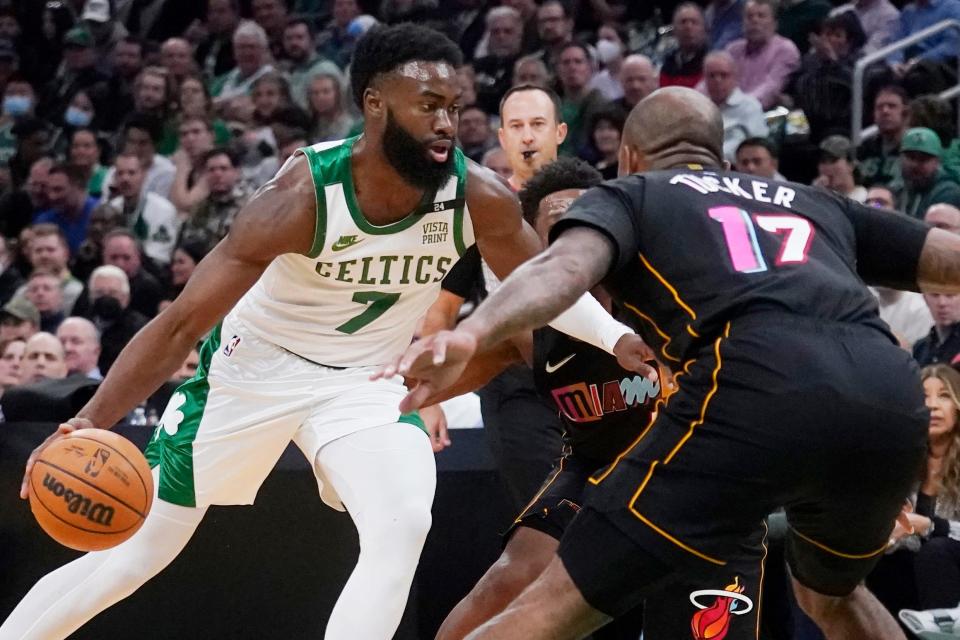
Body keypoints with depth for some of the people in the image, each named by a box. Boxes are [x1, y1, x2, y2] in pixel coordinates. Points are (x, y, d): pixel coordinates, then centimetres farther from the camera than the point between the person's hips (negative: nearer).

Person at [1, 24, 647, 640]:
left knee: (402, 529, -24)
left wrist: (618, 338, -16)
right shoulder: (304, 197, -32)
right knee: (134, 554, 4)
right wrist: (89, 424, -39)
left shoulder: (480, 199, -21)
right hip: (251, 369, -3)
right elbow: (182, 323, -29)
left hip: (367, 382, 3)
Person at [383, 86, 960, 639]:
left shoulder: (626, 195, 24)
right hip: (895, 399, 4)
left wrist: (469, 336, -15)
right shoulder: (814, 203, 36)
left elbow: (568, 264, 1)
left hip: (760, 388, -4)